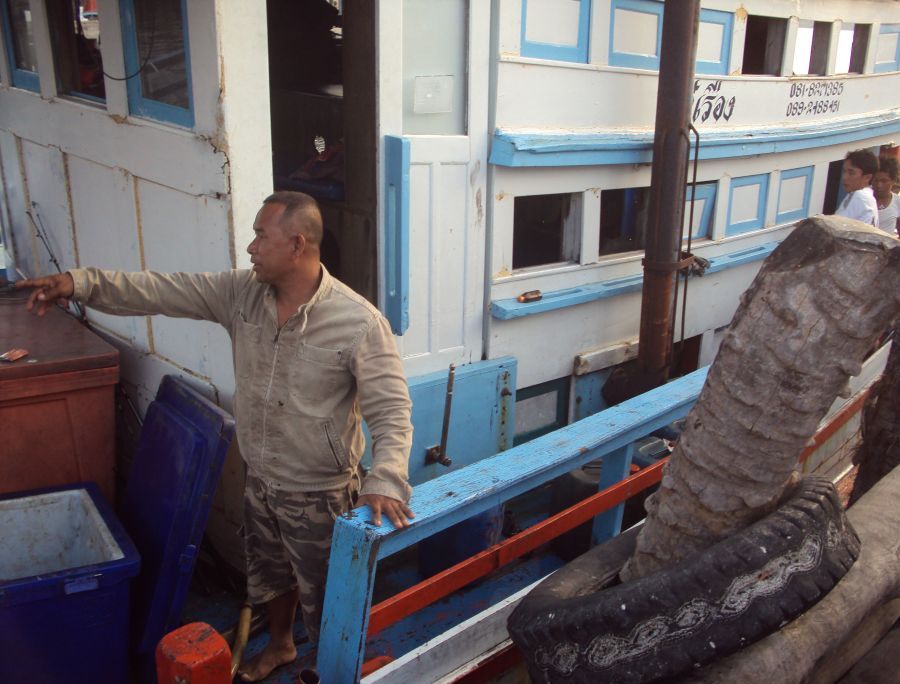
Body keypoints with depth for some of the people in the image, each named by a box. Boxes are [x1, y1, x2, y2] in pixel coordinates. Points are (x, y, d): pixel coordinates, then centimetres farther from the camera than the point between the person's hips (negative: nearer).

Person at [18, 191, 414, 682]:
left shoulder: (359, 323, -26)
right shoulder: (241, 292, -8)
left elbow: (391, 411, -24)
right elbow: (163, 291, -5)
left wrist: (384, 481, -38)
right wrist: (80, 282, -16)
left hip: (320, 494, -6)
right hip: (260, 481, 6)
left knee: (323, 598, 15)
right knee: (269, 572, 30)